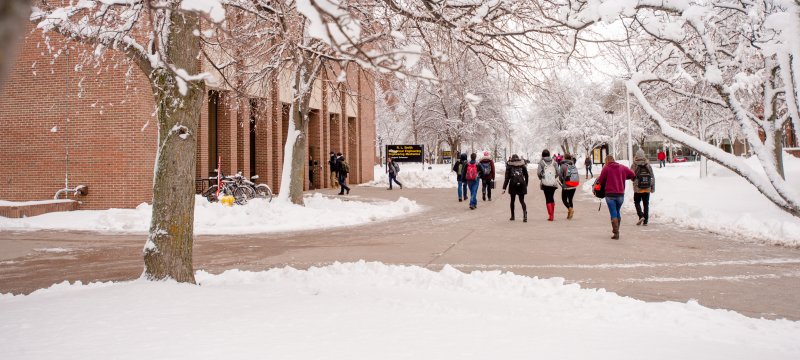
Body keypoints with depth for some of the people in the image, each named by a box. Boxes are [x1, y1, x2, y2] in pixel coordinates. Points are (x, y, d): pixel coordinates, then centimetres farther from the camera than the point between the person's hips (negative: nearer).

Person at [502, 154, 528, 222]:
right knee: (522, 200, 5)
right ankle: (525, 212, -22)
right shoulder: (522, 165, 7)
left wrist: (504, 188, -2)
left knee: (512, 200, 15)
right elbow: (526, 175, 10)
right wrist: (526, 184, 23)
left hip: (513, 184, -1)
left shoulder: (509, 166, 2)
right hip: (521, 184, 1)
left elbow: (507, 177, -3)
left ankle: (512, 216, 20)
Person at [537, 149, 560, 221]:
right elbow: (557, 172, 0)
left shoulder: (541, 162, -3)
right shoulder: (553, 161, 4)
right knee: (551, 198, 17)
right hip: (553, 182, 3)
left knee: (548, 199, 0)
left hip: (545, 182, -3)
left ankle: (550, 216, -6)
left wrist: (541, 178, 10)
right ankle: (552, 214, 17)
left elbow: (539, 172, -9)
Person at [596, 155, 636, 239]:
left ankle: (616, 232, -9)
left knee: (613, 213, -3)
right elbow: (632, 175, 13)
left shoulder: (606, 168, -4)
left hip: (610, 194, -4)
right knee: (617, 212, 19)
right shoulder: (622, 168, 8)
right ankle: (616, 230, 26)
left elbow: (600, 181, -4)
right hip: (620, 194, 4)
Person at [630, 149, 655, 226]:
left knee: (637, 202, 13)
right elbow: (653, 177, 2)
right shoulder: (648, 165, -1)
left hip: (638, 189, -3)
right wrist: (653, 187, 9)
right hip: (647, 189, 3)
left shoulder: (634, 166, -10)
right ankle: (645, 221, 10)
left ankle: (641, 216, -7)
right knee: (646, 204, 10)